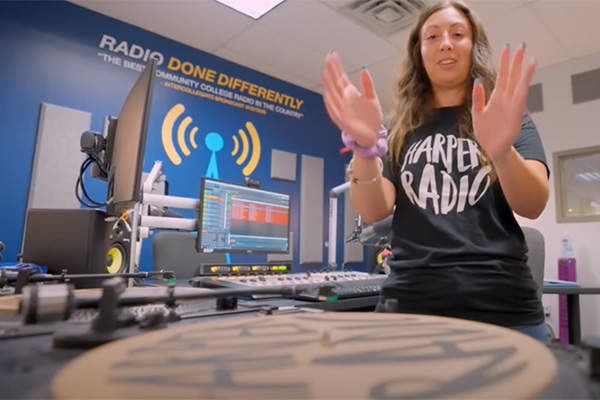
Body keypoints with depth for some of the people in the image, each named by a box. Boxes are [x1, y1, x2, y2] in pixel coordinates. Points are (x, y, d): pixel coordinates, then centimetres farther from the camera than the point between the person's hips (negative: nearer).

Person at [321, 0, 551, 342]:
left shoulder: (510, 119, 7)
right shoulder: (400, 130, 8)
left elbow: (533, 206, -9)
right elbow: (374, 212, -6)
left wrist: (502, 150, -30)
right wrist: (365, 146, -24)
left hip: (502, 308, 0)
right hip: (409, 305, 1)